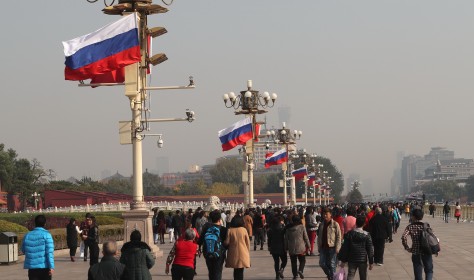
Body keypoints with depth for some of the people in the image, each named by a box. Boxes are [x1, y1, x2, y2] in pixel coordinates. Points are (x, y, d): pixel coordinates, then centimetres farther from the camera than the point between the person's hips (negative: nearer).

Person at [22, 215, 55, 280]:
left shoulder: (27, 235, 5)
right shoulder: (46, 235, -8)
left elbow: (23, 250, 17)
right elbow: (50, 252, -15)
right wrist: (51, 267, -16)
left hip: (32, 267, 3)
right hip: (44, 267, -3)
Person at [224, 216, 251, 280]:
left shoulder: (230, 230, -6)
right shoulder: (244, 230, -5)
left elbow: (226, 242, -4)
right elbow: (248, 242, 0)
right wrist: (248, 252, 12)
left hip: (233, 254, 1)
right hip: (243, 254, -1)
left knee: (236, 271, 13)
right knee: (241, 271, 4)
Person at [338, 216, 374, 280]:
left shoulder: (349, 234, -4)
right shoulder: (366, 235, -6)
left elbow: (345, 248, -2)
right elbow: (370, 249, -3)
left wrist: (343, 260, 5)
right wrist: (371, 262, 5)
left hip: (352, 260, 1)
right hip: (363, 260, 0)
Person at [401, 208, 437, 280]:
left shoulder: (410, 227, -1)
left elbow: (404, 237, -16)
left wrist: (407, 248, -5)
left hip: (415, 252, 0)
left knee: (418, 273, 10)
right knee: (429, 271, 16)